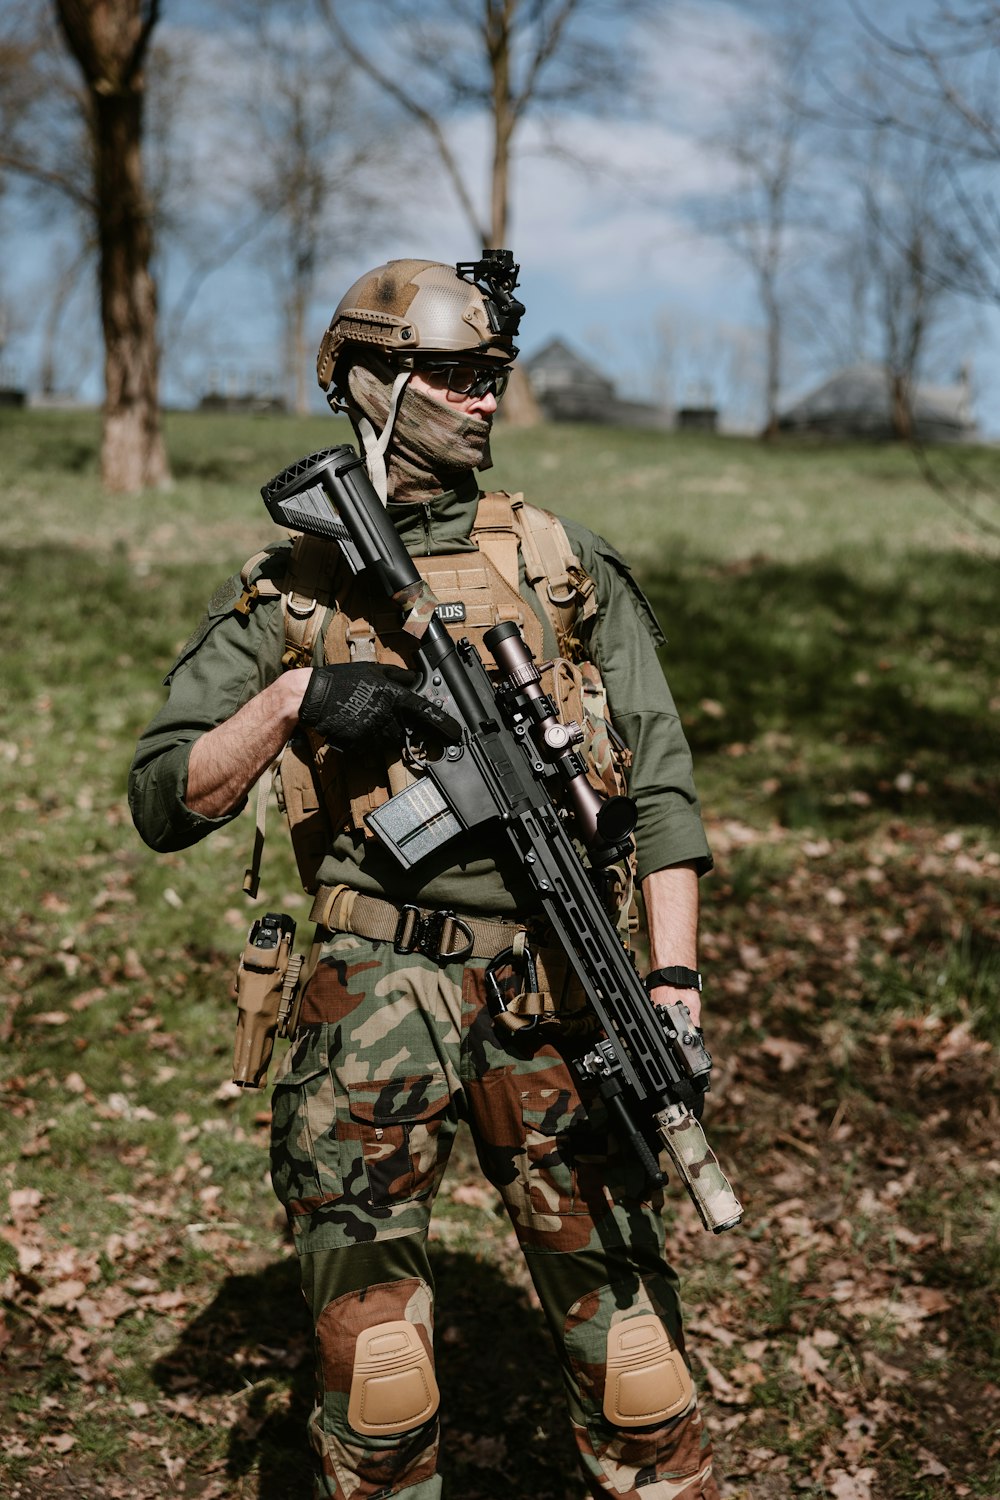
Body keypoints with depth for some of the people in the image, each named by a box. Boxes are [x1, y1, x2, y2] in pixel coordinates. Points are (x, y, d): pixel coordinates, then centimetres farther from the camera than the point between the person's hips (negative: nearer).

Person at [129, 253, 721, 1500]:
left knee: (622, 1324, 3)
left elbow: (661, 788, 5)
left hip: (552, 990, 0)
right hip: (375, 998, 0)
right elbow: (165, 803, 5)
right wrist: (292, 702, -11)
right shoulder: (284, 594, 8)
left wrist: (675, 980, -6)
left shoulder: (567, 567, 9)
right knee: (369, 1342, 6)